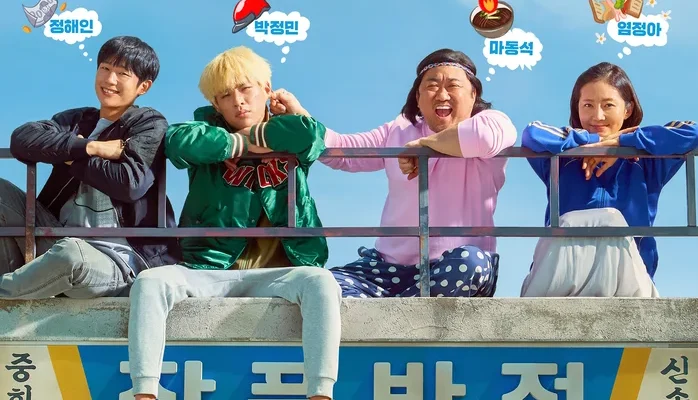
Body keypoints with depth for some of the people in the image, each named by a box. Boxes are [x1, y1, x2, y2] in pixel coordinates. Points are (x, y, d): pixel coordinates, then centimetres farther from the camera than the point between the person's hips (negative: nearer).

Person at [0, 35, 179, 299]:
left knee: (72, 255, -38)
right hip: (61, 240, 6)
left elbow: (131, 183, -18)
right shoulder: (76, 119, 15)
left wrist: (70, 155, -5)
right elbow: (21, 139, -5)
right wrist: (89, 147, -15)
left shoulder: (150, 124, 1)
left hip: (118, 258, -5)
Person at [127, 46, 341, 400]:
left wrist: (253, 133, -4)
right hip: (210, 271, 1)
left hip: (273, 274, 0)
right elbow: (180, 139, -15)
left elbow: (313, 134, -16)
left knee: (319, 281, -31)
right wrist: (244, 143, -7)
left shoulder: (290, 146, 10)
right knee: (149, 282, -27)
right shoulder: (211, 130, 11)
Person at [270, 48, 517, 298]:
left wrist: (424, 144, -17)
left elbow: (488, 135, -28)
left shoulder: (487, 122, -2)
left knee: (470, 261, -40)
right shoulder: (399, 132, 15)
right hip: (392, 267, 4)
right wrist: (298, 117, -5)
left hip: (456, 270, -4)